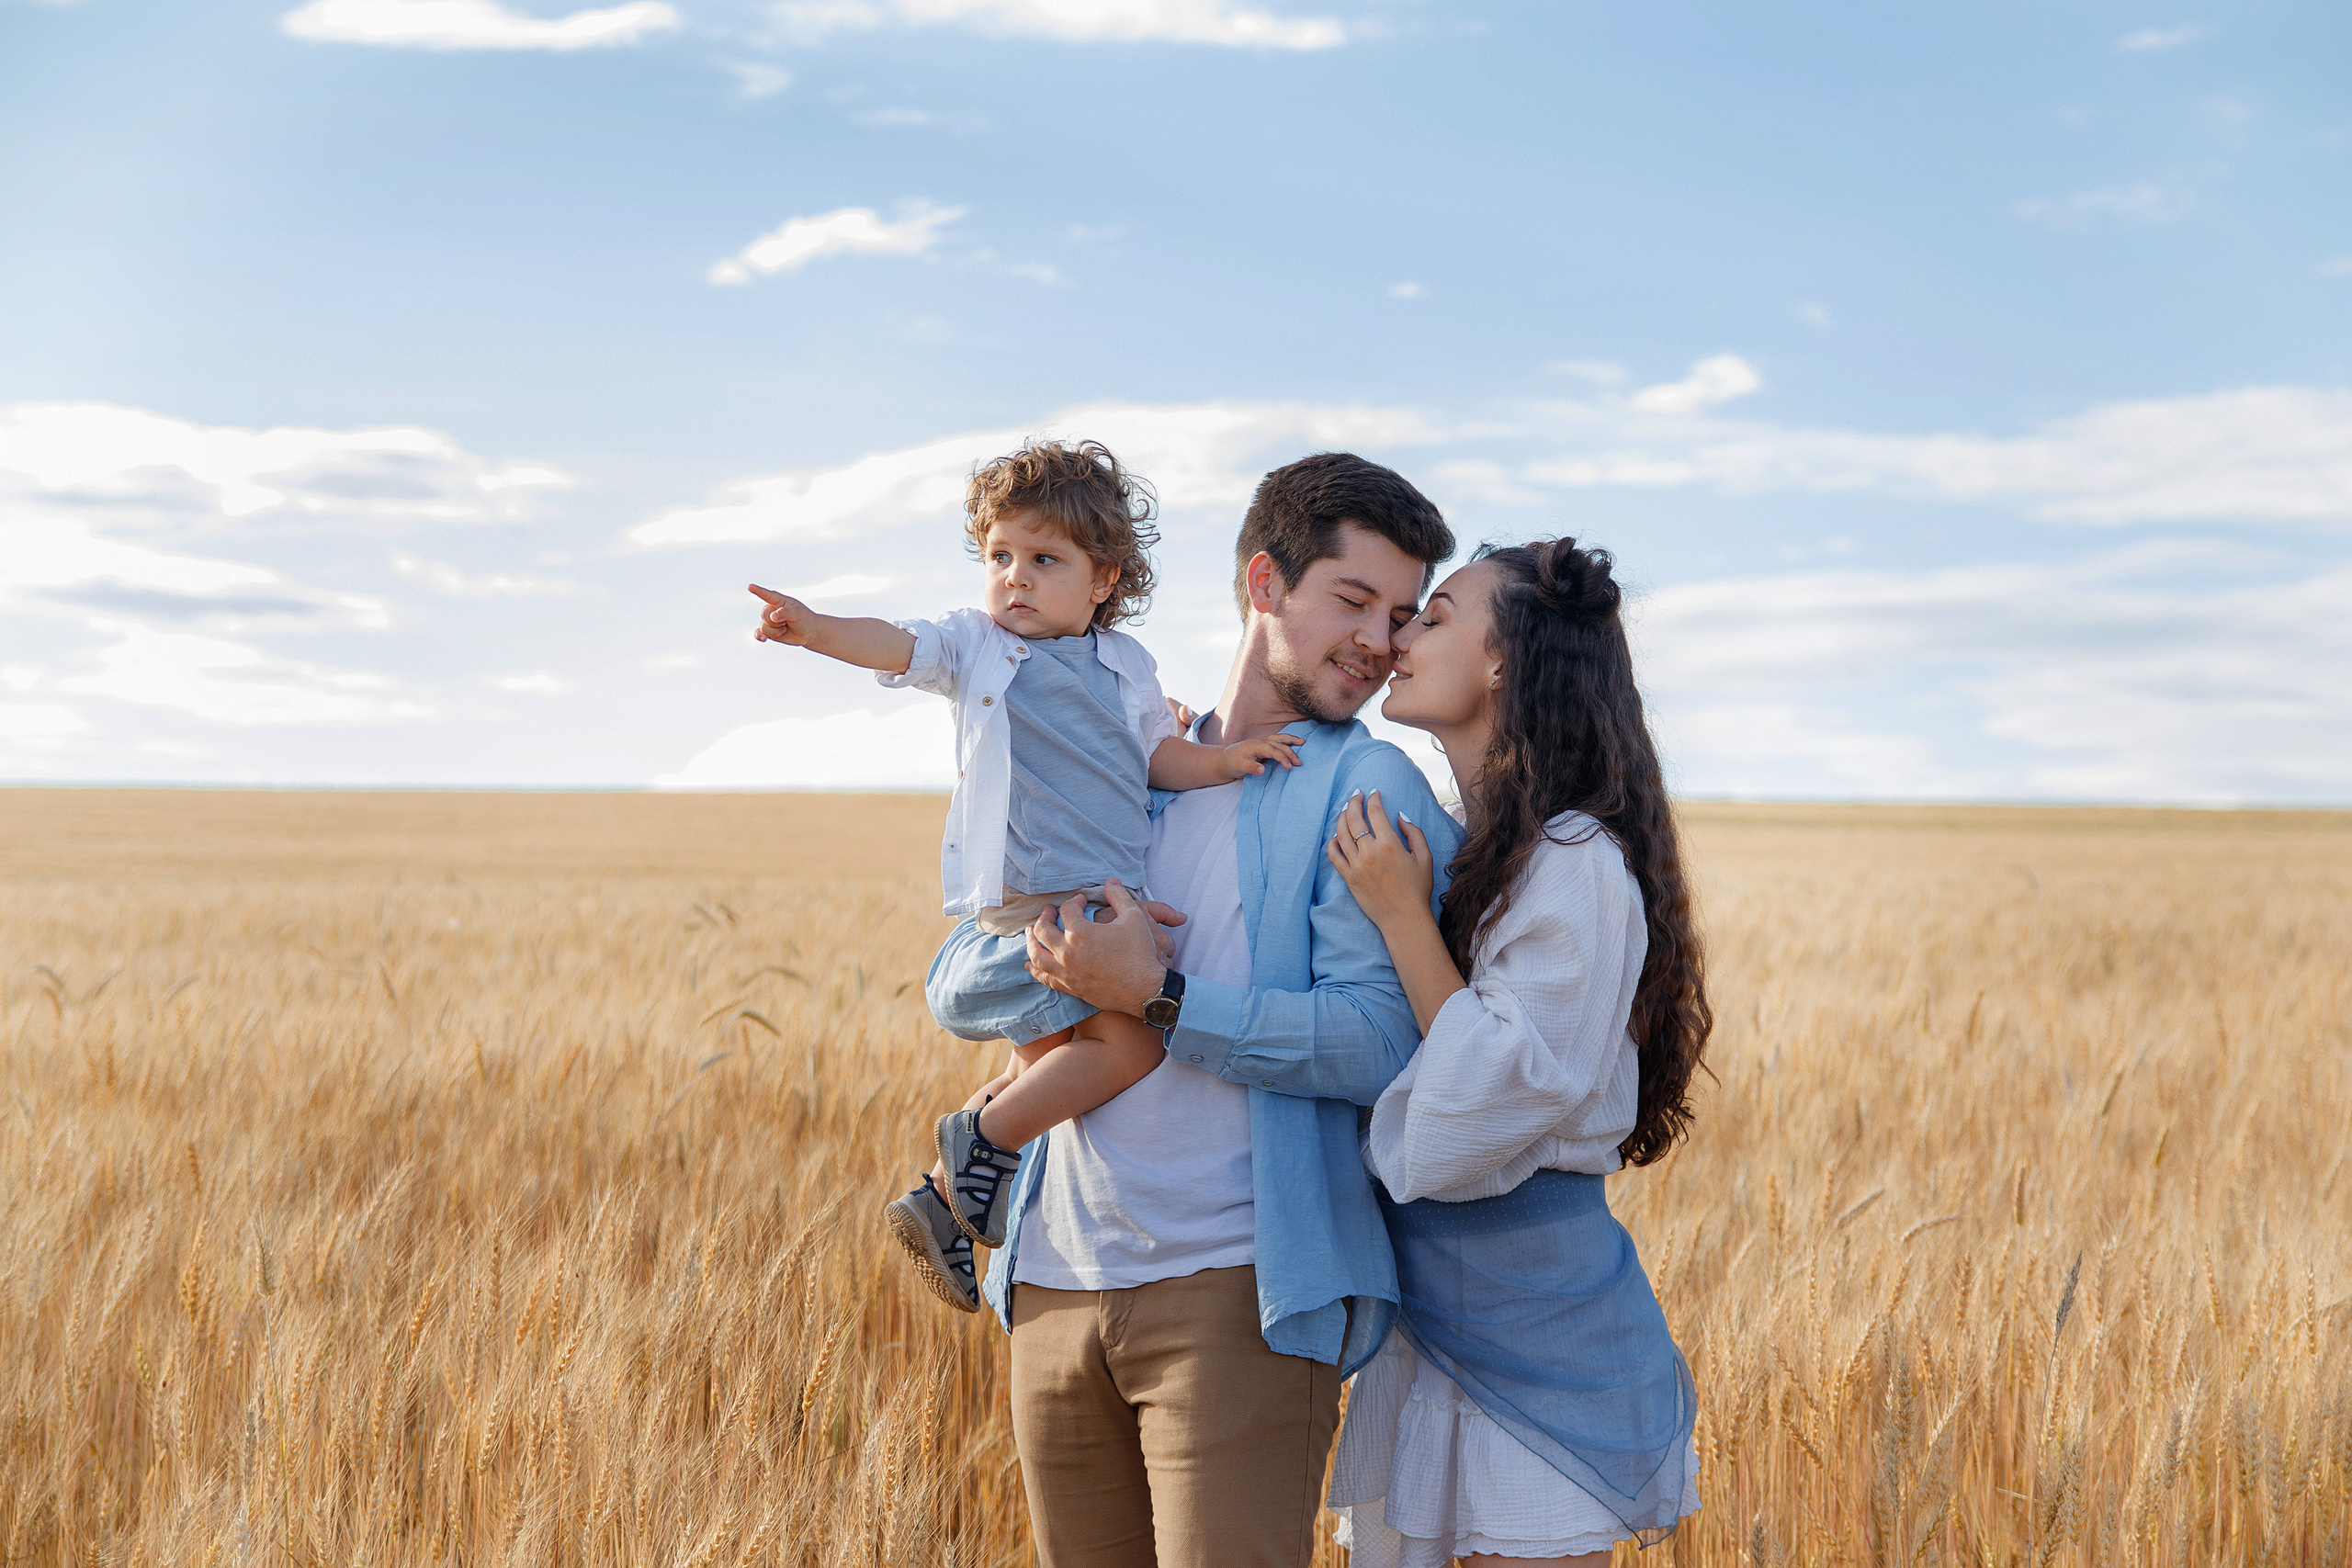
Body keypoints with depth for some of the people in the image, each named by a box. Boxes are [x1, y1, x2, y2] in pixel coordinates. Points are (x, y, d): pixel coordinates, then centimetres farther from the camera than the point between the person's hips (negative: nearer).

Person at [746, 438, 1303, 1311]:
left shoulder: (1126, 666, 14)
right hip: (1023, 905, -6)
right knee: (1130, 1041, -21)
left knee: (1048, 1065, 16)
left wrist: (1220, 761, -1)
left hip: (1110, 902, 6)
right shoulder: (976, 645, 4)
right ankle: (980, 1138, -5)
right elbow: (897, 647, -11)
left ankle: (947, 1196, 29)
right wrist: (816, 630, -29)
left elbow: (1157, 755, 18)